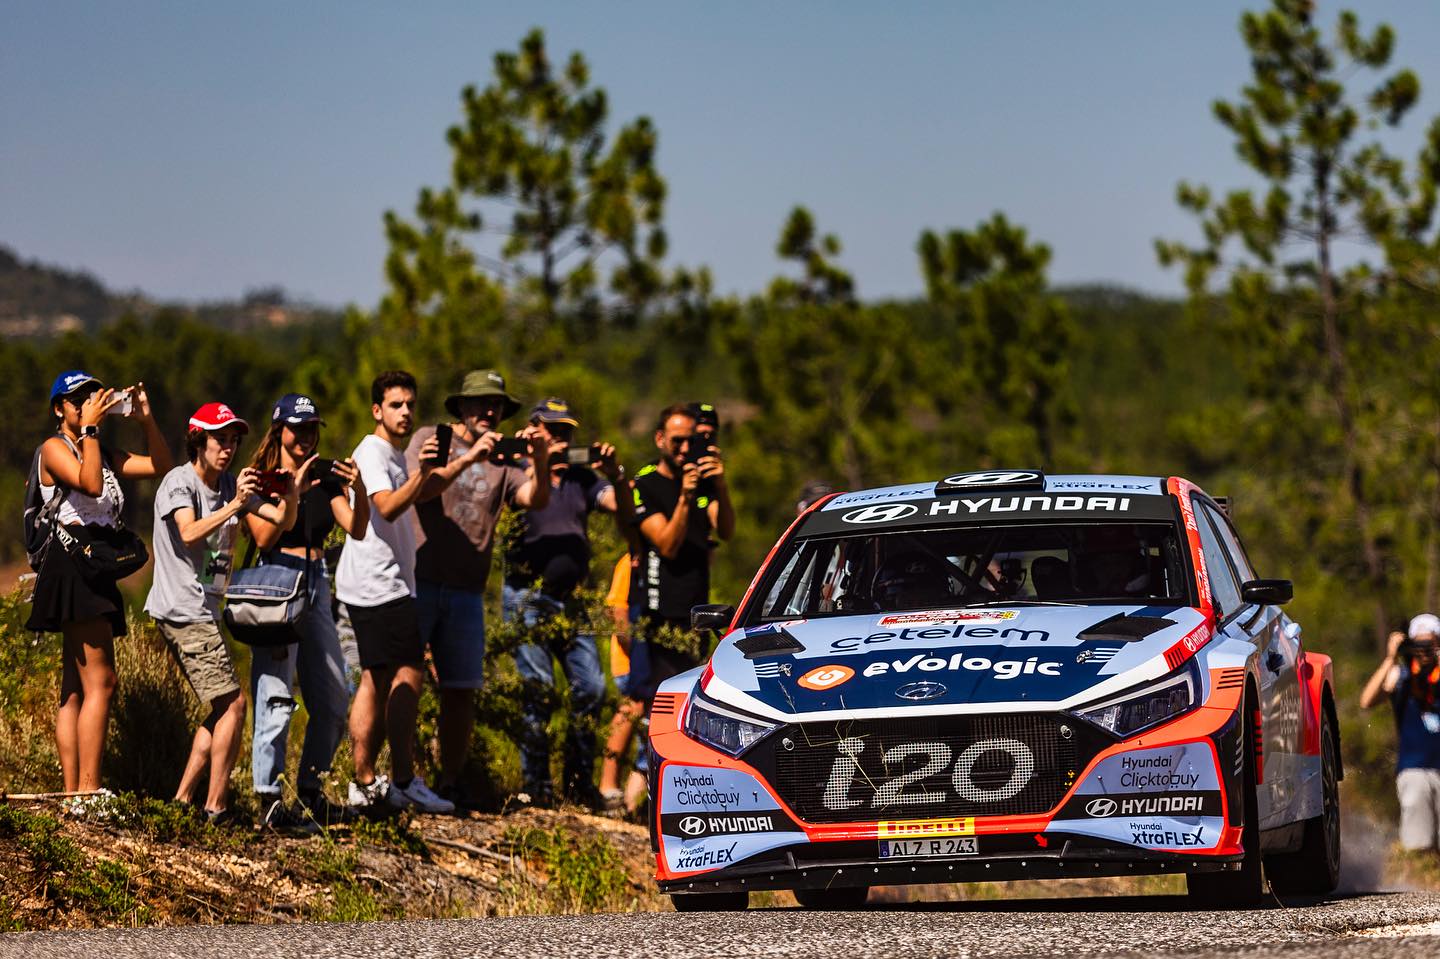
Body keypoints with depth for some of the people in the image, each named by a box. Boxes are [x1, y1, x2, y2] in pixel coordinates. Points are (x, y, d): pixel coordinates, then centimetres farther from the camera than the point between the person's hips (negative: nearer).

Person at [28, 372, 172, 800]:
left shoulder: (105, 455, 21)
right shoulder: (54, 448, -3)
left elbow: (162, 467, 16)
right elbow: (90, 484, -21)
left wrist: (146, 419, 6)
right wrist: (89, 429, -15)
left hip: (96, 570, 10)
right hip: (72, 565, -10)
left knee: (76, 689, 7)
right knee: (100, 681, -17)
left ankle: (72, 794, 6)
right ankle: (88, 789, -22)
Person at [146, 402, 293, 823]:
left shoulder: (231, 484, 11)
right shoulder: (179, 481, -11)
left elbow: (282, 521, 5)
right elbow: (190, 533, -28)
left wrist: (292, 494, -17)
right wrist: (234, 506, -39)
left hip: (204, 611, 9)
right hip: (182, 610, -9)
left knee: (221, 709, 12)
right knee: (233, 703, -11)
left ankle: (182, 800, 14)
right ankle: (216, 806, -9)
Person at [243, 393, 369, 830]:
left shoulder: (325, 476, 12)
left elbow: (357, 529, 1)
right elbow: (263, 537, -15)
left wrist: (358, 489, -16)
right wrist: (293, 493, -22)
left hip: (316, 587, 7)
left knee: (334, 699, 10)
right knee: (275, 696, -12)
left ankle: (311, 791, 22)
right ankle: (269, 799, -12)